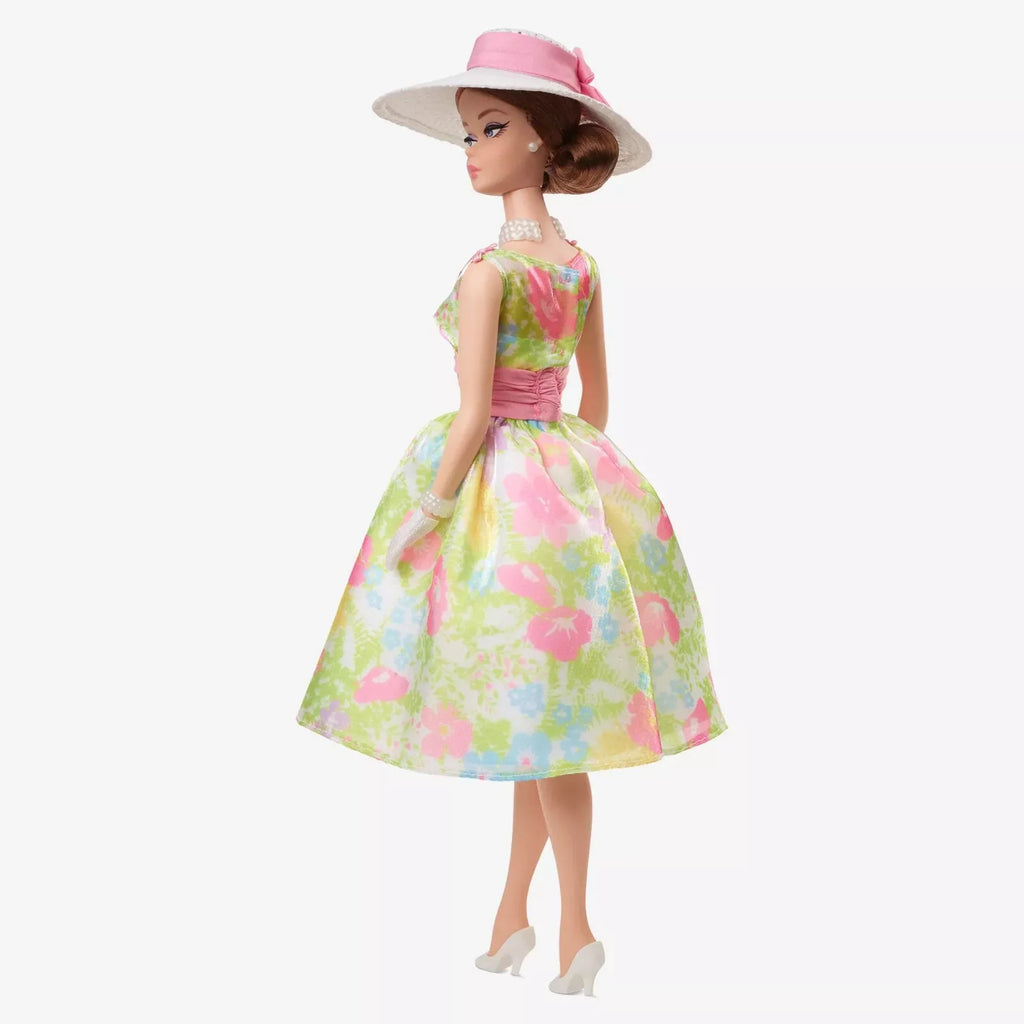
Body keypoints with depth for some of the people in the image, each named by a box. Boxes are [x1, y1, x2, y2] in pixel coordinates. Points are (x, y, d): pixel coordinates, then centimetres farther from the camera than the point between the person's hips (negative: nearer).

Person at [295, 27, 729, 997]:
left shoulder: (488, 270, -17)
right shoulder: (584, 266, 6)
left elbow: (474, 416, -19)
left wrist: (421, 516, -12)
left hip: (498, 482, -7)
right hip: (572, 475, 7)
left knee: (541, 722, 1)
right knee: (538, 718, 13)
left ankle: (576, 928, 11)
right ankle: (514, 912, 25)